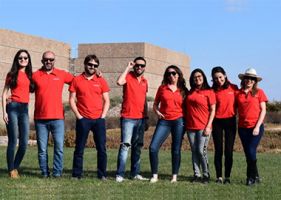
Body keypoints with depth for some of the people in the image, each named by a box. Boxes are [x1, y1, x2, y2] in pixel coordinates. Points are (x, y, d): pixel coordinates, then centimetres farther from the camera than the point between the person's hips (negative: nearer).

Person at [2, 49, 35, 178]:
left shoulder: (30, 75, 15)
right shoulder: (12, 74, 3)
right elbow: (4, 93, 0)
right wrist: (4, 112, -7)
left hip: (25, 109, 4)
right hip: (13, 107, -4)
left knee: (24, 143, 0)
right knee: (13, 141, -4)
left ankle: (15, 168, 16)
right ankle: (11, 170, 5)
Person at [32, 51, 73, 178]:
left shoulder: (62, 74, 7)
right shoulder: (35, 75, 5)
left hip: (57, 118, 0)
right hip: (40, 119, 0)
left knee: (59, 147, -4)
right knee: (42, 149, 4)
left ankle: (57, 172, 2)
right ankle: (44, 173, 11)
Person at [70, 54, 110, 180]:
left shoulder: (101, 81, 8)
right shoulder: (77, 80, 4)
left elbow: (106, 101, 9)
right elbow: (72, 100, 3)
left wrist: (103, 116, -2)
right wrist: (78, 116, -5)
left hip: (99, 119, 1)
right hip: (83, 119, -1)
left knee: (102, 148, 0)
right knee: (79, 148, 2)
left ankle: (102, 175, 6)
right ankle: (76, 174, 7)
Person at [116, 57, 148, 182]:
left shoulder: (144, 81, 14)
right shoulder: (128, 77, -3)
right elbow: (119, 82, -26)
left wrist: (146, 117, 17)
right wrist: (128, 68, -15)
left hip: (141, 119, 6)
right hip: (128, 118, -6)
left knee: (138, 146, 9)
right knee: (125, 145, -13)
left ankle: (135, 173, 15)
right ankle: (120, 174, -12)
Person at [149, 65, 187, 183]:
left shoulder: (182, 90, 8)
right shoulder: (162, 88, 9)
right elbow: (155, 104, 14)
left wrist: (185, 120, -1)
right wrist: (157, 112, -5)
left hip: (178, 121, -1)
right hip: (164, 121, 1)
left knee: (176, 150, 1)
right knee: (153, 147, -10)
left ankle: (174, 176, 11)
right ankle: (154, 175, 0)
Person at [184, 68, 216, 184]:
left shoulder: (209, 92, -1)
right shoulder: (190, 92, 13)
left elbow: (212, 110, -3)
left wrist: (208, 126, -10)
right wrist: (184, 124, 7)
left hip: (203, 127, -5)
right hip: (191, 127, 5)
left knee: (201, 151, -8)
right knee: (194, 151, 5)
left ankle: (206, 175, 5)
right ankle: (196, 175, 10)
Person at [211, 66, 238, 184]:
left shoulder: (234, 88, 1)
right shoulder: (213, 91, 1)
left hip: (230, 121, 0)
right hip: (217, 122, 0)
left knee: (229, 151, 1)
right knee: (218, 151, 2)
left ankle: (227, 177, 8)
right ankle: (219, 177, 7)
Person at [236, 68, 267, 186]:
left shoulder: (259, 92, 0)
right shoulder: (238, 93, 7)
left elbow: (263, 110, -2)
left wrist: (257, 126, -9)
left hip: (256, 127, -3)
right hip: (243, 127, 3)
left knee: (251, 152, -11)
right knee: (248, 153, 6)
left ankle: (251, 177, 4)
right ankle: (255, 177, 19)